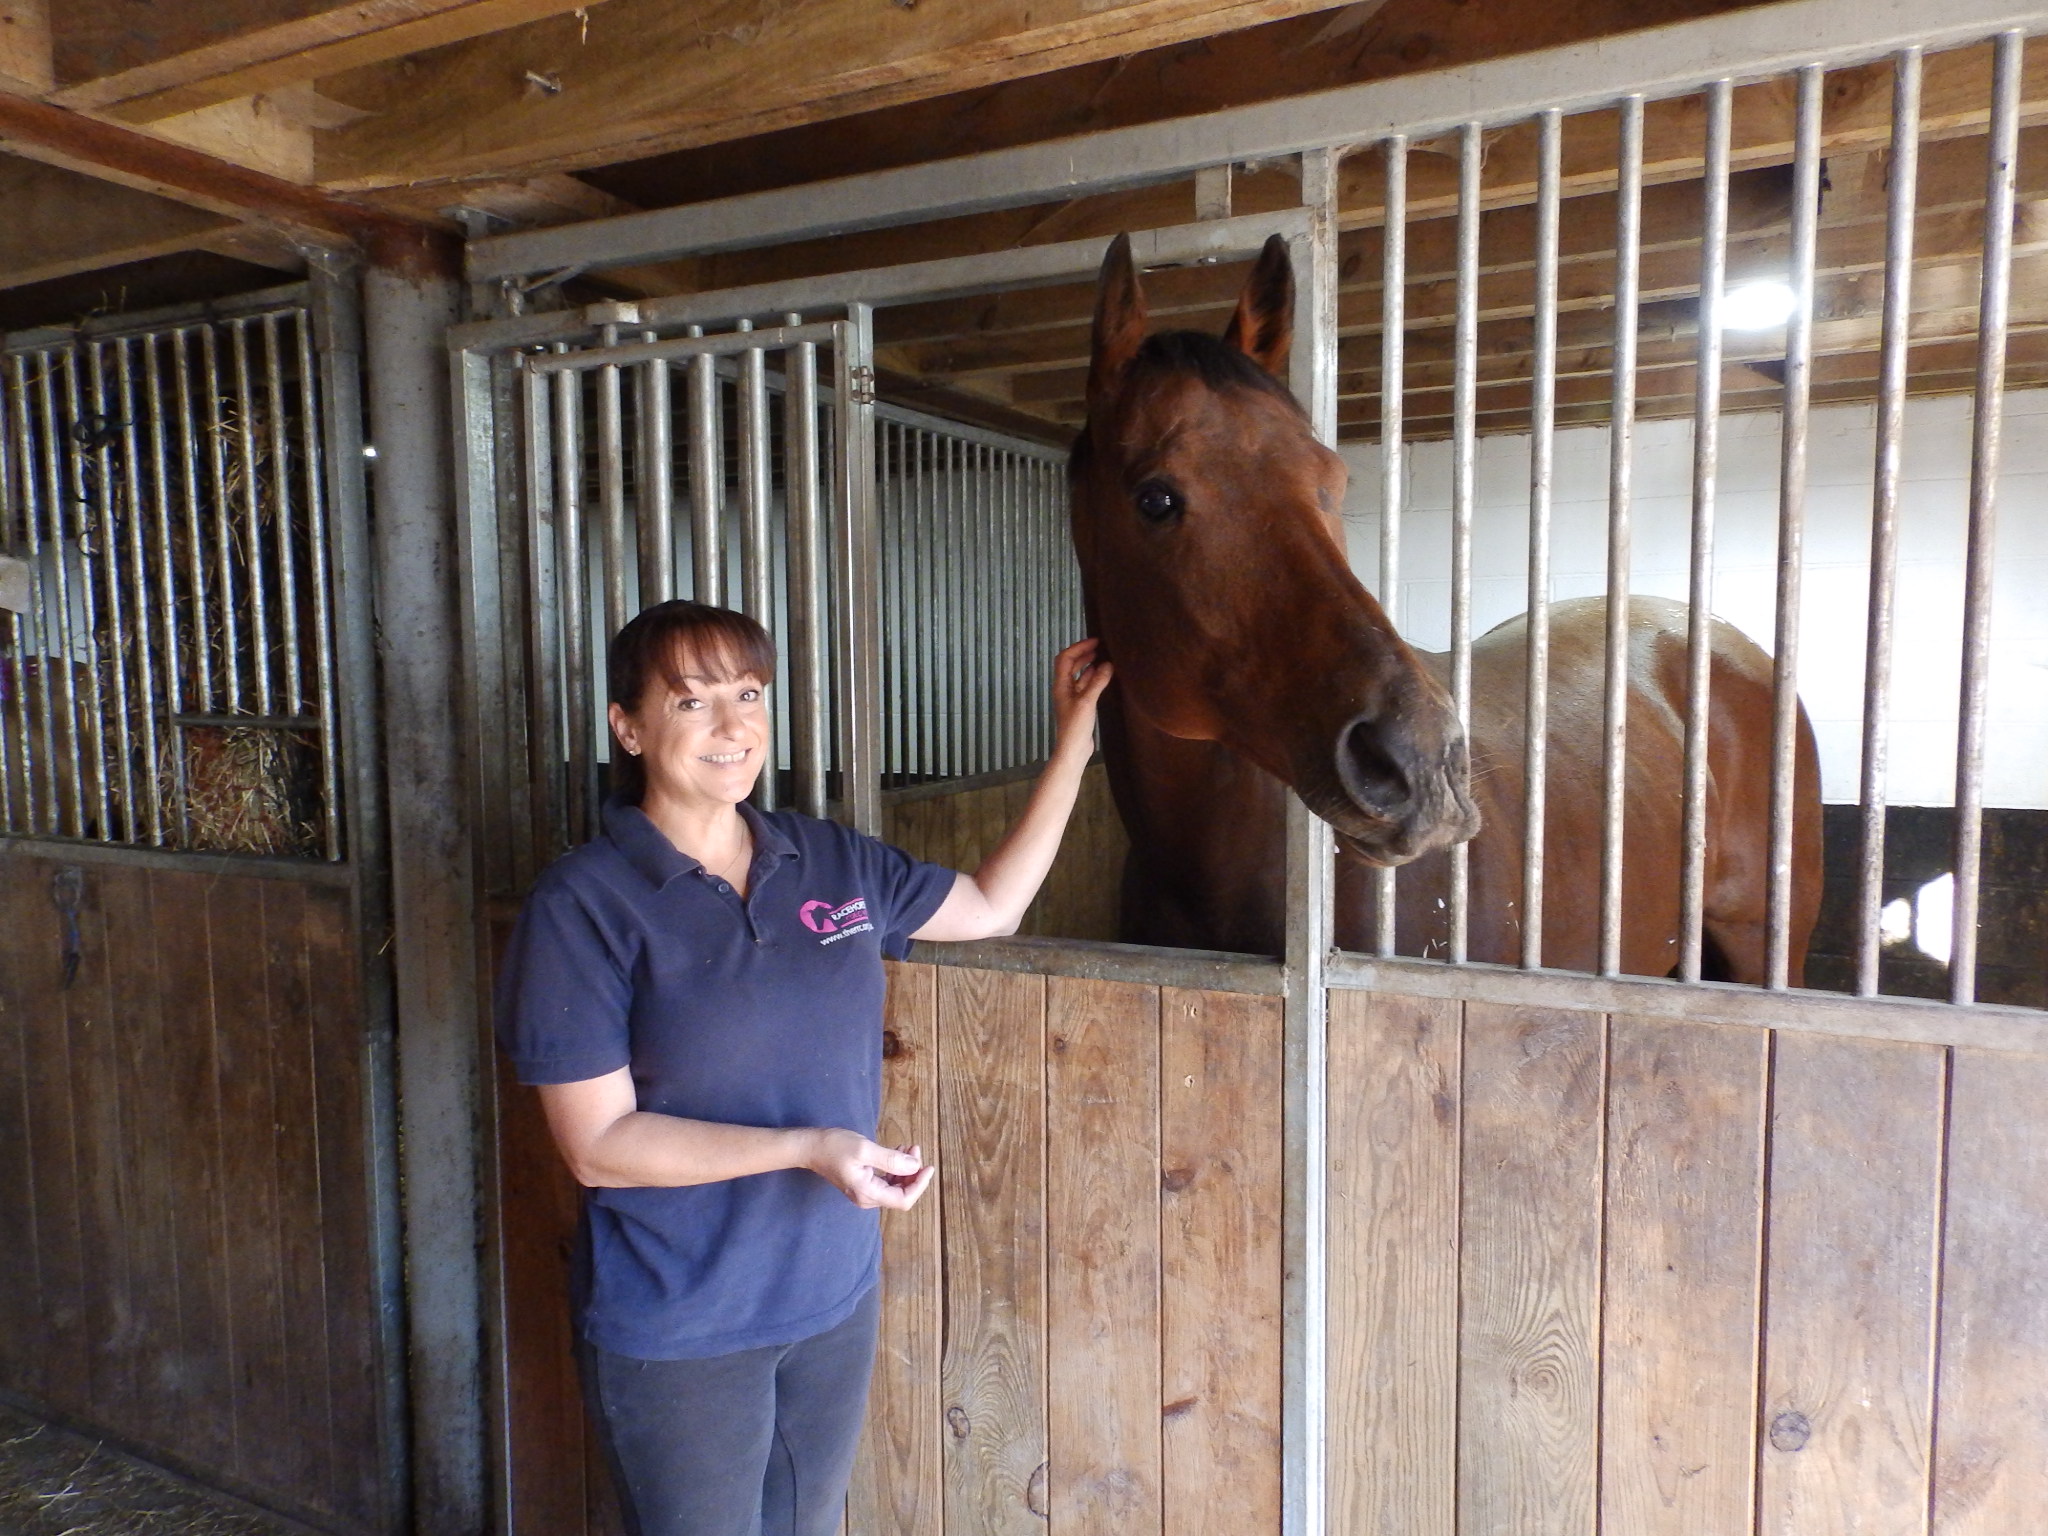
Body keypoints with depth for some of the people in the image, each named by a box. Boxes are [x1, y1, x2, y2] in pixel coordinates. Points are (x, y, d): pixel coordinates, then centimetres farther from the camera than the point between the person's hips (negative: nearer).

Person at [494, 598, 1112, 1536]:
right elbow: (597, 1145, -17)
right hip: (676, 1334, -5)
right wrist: (808, 1148, -27)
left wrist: (1073, 742, 7)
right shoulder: (584, 904, -15)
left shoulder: (834, 862, -1)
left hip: (837, 1299, 5)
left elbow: (990, 907, 12)